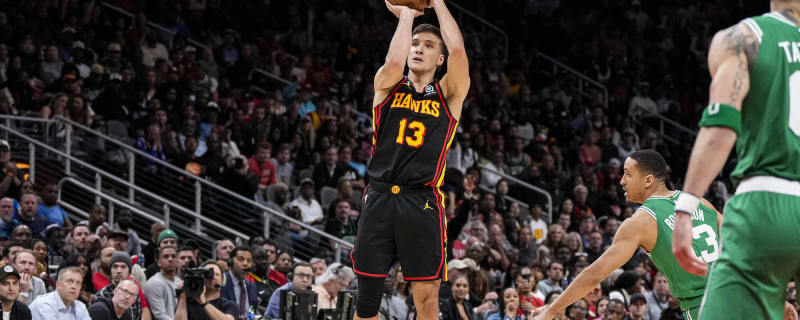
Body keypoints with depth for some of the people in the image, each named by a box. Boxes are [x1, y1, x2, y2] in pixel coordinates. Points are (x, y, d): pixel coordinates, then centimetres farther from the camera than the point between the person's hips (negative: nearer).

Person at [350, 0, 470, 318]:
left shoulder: (448, 95, 10)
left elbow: (457, 49, -7)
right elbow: (394, 63, -12)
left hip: (422, 202, -1)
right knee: (367, 294, 2)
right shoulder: (388, 86, 12)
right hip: (379, 197, 1)